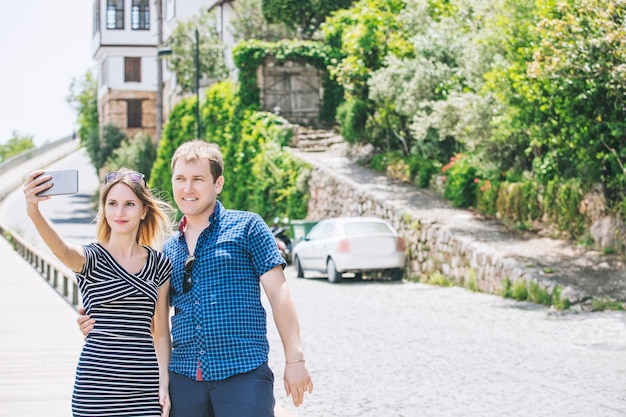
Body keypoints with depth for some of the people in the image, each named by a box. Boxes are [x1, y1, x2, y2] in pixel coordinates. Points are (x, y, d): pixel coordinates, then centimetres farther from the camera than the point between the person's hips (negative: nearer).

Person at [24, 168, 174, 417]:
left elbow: (161, 332, 11)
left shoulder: (160, 264, 9)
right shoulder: (91, 258, -1)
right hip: (96, 385, -3)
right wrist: (33, 211, -43)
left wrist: (165, 383, 1)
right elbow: (62, 249, -25)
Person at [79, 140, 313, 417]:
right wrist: (101, 323, 5)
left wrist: (294, 360, -8)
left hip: (243, 373, -5)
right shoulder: (168, 249, 16)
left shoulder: (245, 227, 2)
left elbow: (278, 293, -2)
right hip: (184, 376, 5)